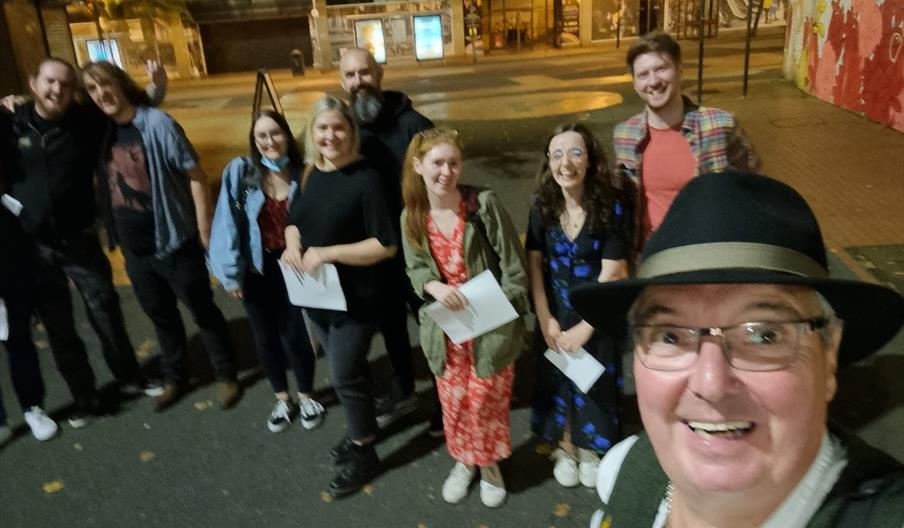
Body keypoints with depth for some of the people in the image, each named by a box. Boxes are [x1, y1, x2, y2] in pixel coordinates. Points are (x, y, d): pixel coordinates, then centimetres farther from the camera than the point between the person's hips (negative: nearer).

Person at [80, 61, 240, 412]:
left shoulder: (157, 124, -13)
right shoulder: (102, 130, 3)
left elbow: (196, 176, -13)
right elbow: (108, 184, 15)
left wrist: (204, 232, -13)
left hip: (173, 242, -5)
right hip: (133, 247, 6)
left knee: (202, 311, 9)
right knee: (160, 316, 20)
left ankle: (226, 376, 26)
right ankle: (173, 378, 38)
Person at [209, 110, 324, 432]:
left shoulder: (302, 172, -6)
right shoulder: (239, 171, -10)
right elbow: (227, 224, -10)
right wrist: (230, 272, -11)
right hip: (256, 270, 1)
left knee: (295, 335, 2)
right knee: (266, 337, 13)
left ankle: (306, 396, 29)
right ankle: (282, 399, 35)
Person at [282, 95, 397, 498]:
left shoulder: (365, 179, -18)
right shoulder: (308, 174, 2)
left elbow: (386, 245, -20)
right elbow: (294, 220, 16)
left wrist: (328, 253, -24)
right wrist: (292, 244, -7)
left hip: (355, 298, -6)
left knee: (345, 376, 3)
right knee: (347, 370, 21)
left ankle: (364, 453, 24)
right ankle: (361, 432, 43)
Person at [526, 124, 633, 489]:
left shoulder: (611, 205, -20)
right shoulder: (543, 205, -10)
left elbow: (612, 274, -18)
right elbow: (534, 263, -6)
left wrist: (584, 328, -16)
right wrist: (545, 319, -11)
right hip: (556, 309, 2)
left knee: (595, 378, 12)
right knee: (558, 377, 13)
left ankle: (590, 448, 37)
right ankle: (565, 446, 38)